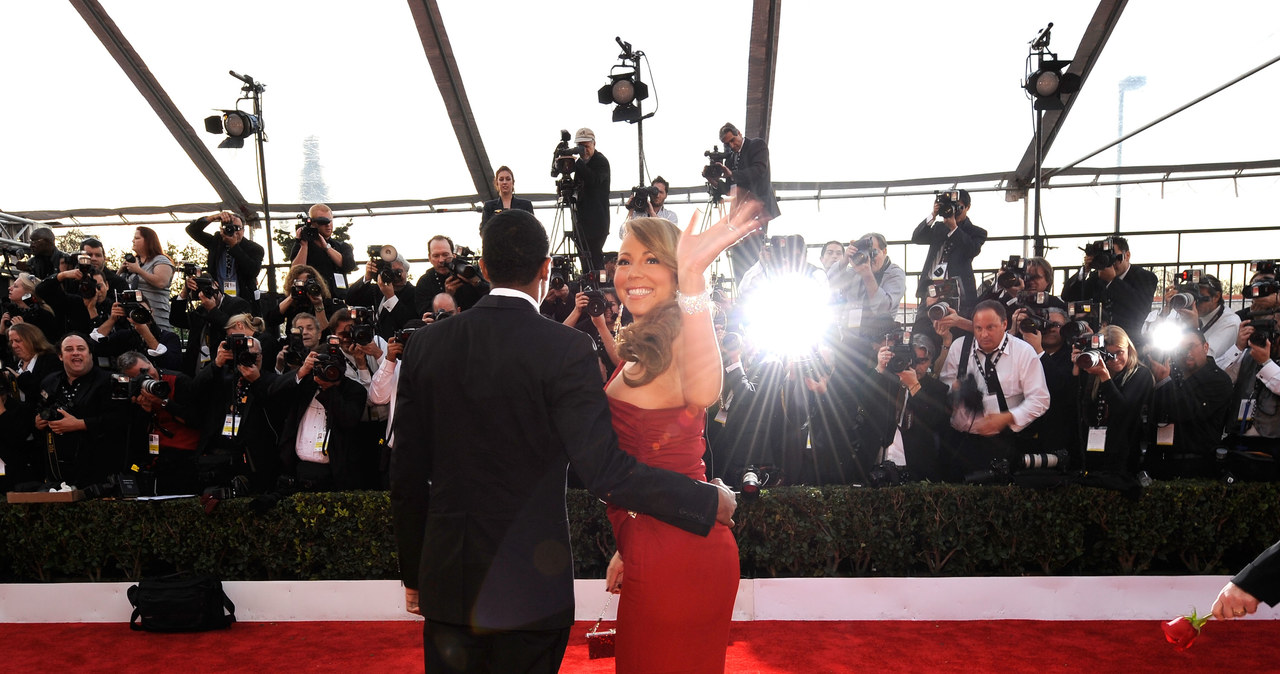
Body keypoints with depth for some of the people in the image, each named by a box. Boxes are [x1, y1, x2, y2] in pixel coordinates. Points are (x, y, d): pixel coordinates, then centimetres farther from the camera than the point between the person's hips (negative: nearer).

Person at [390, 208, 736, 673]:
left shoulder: (425, 345, -1)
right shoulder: (565, 348, -15)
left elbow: (407, 477, 4)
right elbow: (605, 470, -21)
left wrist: (412, 573, 15)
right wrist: (711, 502, -9)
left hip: (447, 582, 4)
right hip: (529, 584, -3)